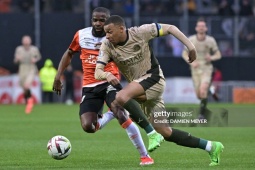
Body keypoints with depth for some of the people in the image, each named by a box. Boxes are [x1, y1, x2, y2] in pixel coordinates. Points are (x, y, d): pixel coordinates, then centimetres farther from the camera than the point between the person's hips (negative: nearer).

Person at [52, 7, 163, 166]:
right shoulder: (81, 35, 4)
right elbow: (69, 53, 21)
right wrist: (58, 76, 14)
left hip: (109, 82, -3)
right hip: (90, 86, 3)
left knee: (121, 115, -27)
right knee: (88, 126, -13)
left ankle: (145, 156, -16)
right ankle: (112, 114, 19)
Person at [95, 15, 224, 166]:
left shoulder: (140, 32, -12)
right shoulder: (107, 46, -3)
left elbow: (170, 28, -3)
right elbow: (97, 72, -12)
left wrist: (190, 45, -11)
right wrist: (107, 75, -35)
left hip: (153, 80, -6)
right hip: (138, 88, 6)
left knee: (121, 98, -32)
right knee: (165, 132, 3)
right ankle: (211, 147, 13)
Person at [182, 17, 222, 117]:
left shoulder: (211, 40, -8)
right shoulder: (191, 40, -6)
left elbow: (218, 55, 2)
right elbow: (184, 54, 5)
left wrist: (211, 57, -20)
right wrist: (191, 62, -13)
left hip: (207, 69, -2)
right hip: (195, 70, 2)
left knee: (203, 91, -23)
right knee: (198, 95, 4)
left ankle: (202, 113, -12)